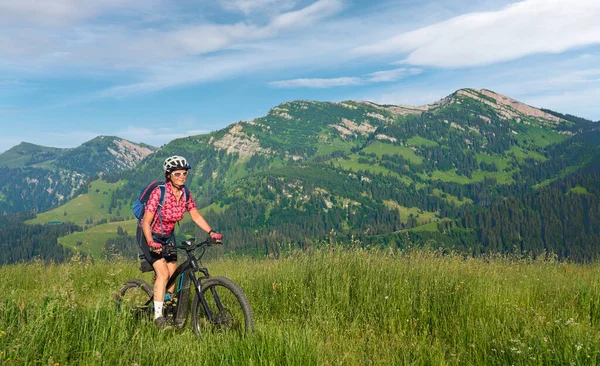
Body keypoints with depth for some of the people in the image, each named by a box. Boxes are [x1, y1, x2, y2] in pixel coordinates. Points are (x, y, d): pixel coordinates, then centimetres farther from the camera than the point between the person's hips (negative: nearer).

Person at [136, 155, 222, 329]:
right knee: (163, 273, -17)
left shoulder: (185, 193, -9)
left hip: (167, 235, 6)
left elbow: (196, 216, -3)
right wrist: (151, 242, -43)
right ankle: (158, 315, -8)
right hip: (149, 235, -6)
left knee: (172, 275, 5)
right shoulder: (159, 192, -27)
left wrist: (211, 232, -15)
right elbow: (146, 222, -28)